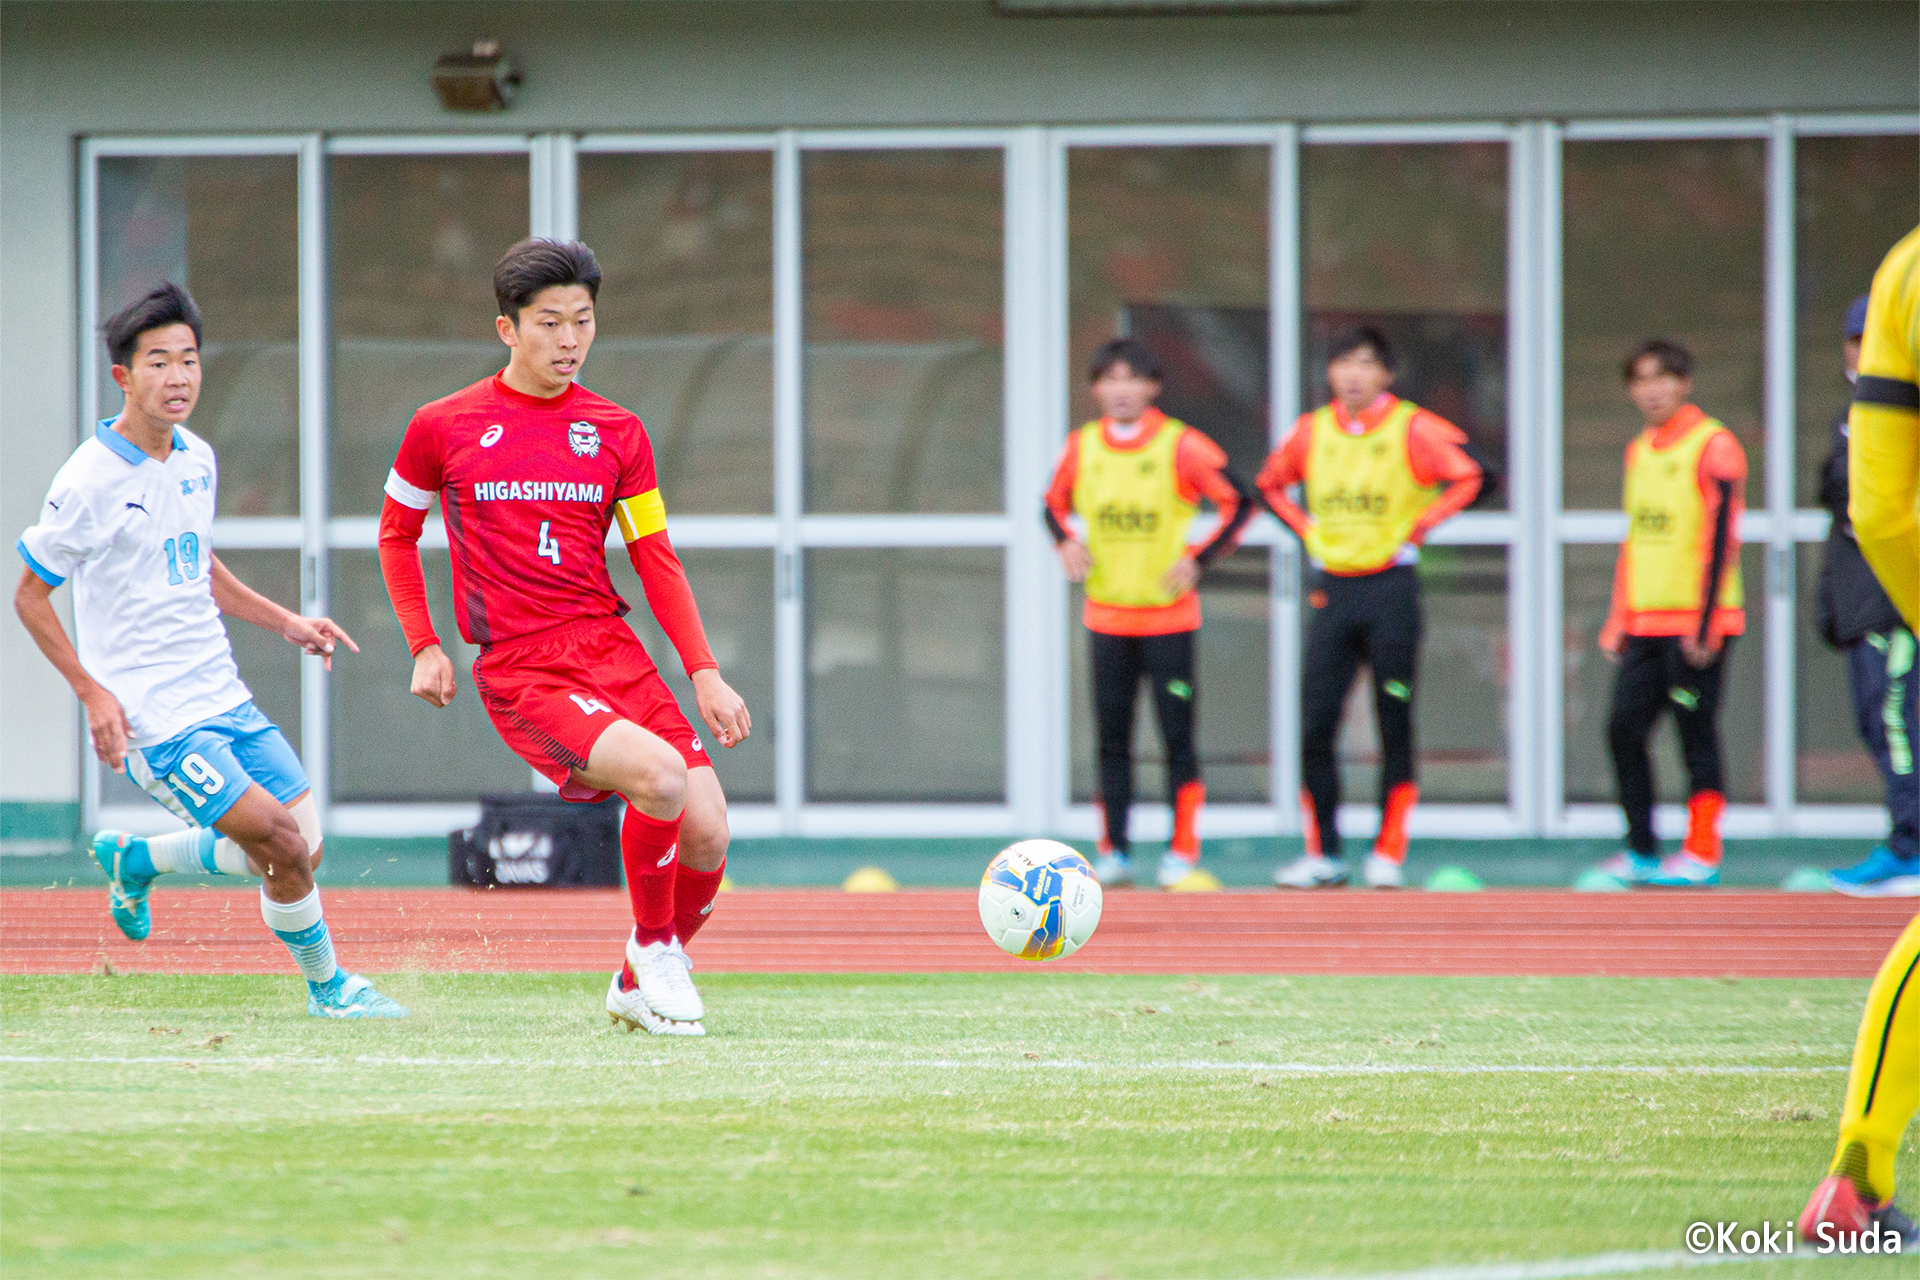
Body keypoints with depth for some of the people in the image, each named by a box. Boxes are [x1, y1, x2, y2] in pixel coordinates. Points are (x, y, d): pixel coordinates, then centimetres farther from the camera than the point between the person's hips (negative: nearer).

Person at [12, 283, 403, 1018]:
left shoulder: (197, 461, 8)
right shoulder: (90, 481, -14)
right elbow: (30, 597, -7)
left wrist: (287, 623, 13)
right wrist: (93, 692, -16)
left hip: (222, 696, 7)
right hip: (153, 718, -7)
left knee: (301, 848, 3)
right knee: (285, 846, -14)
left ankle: (135, 860, 25)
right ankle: (327, 987, 10)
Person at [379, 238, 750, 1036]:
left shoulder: (616, 432, 10)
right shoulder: (444, 428, 3)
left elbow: (656, 560, 13)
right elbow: (396, 530, 18)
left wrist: (705, 674, 4)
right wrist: (424, 648, 9)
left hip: (611, 650, 4)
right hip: (518, 671, -4)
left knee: (707, 835, -10)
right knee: (659, 775, -29)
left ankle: (639, 985, 16)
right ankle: (653, 949, -4)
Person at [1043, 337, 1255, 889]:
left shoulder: (1181, 446, -9)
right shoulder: (1081, 447, 3)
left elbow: (1240, 501, -5)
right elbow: (1056, 502, 19)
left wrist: (1199, 559, -10)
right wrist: (1064, 542, 0)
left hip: (1169, 615, -3)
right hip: (1106, 613, 3)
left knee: (1177, 736, -4)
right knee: (1112, 736, 5)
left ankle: (1182, 850, 2)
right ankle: (1114, 850, 10)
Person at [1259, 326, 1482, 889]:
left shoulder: (1412, 428, -5)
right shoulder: (1311, 432, 8)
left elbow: (1470, 476, -13)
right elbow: (1271, 484, 24)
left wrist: (1415, 529, -12)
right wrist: (1308, 532, 10)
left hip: (1390, 586, -4)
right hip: (1332, 587, 4)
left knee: (1395, 726, -1)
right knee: (1314, 725, -2)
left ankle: (1388, 854, 5)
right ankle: (1323, 854, 5)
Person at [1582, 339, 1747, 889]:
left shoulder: (1713, 447, -8)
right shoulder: (1640, 451, 16)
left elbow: (1721, 539, -13)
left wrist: (1705, 624, -17)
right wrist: (1618, 621, 16)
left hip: (1695, 624, -7)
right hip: (1646, 625, 7)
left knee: (1696, 735, -4)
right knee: (1624, 730, 4)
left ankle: (1702, 854, 2)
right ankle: (1641, 852, 12)